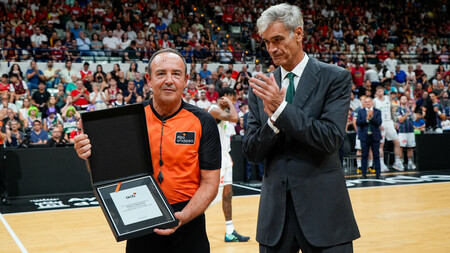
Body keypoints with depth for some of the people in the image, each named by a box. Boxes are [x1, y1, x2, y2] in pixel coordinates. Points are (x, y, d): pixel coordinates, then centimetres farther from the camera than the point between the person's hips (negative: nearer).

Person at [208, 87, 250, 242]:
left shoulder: (224, 112, 17)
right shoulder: (214, 110, -15)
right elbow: (234, 118, -32)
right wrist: (229, 103, -16)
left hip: (224, 157, 10)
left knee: (227, 194, 11)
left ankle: (230, 232, 17)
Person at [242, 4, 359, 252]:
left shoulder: (335, 78, -3)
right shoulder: (261, 88, 6)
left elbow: (331, 138, -14)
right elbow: (251, 152, 3)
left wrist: (282, 108, -20)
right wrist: (272, 120, -15)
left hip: (323, 207, -3)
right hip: (275, 210, 3)